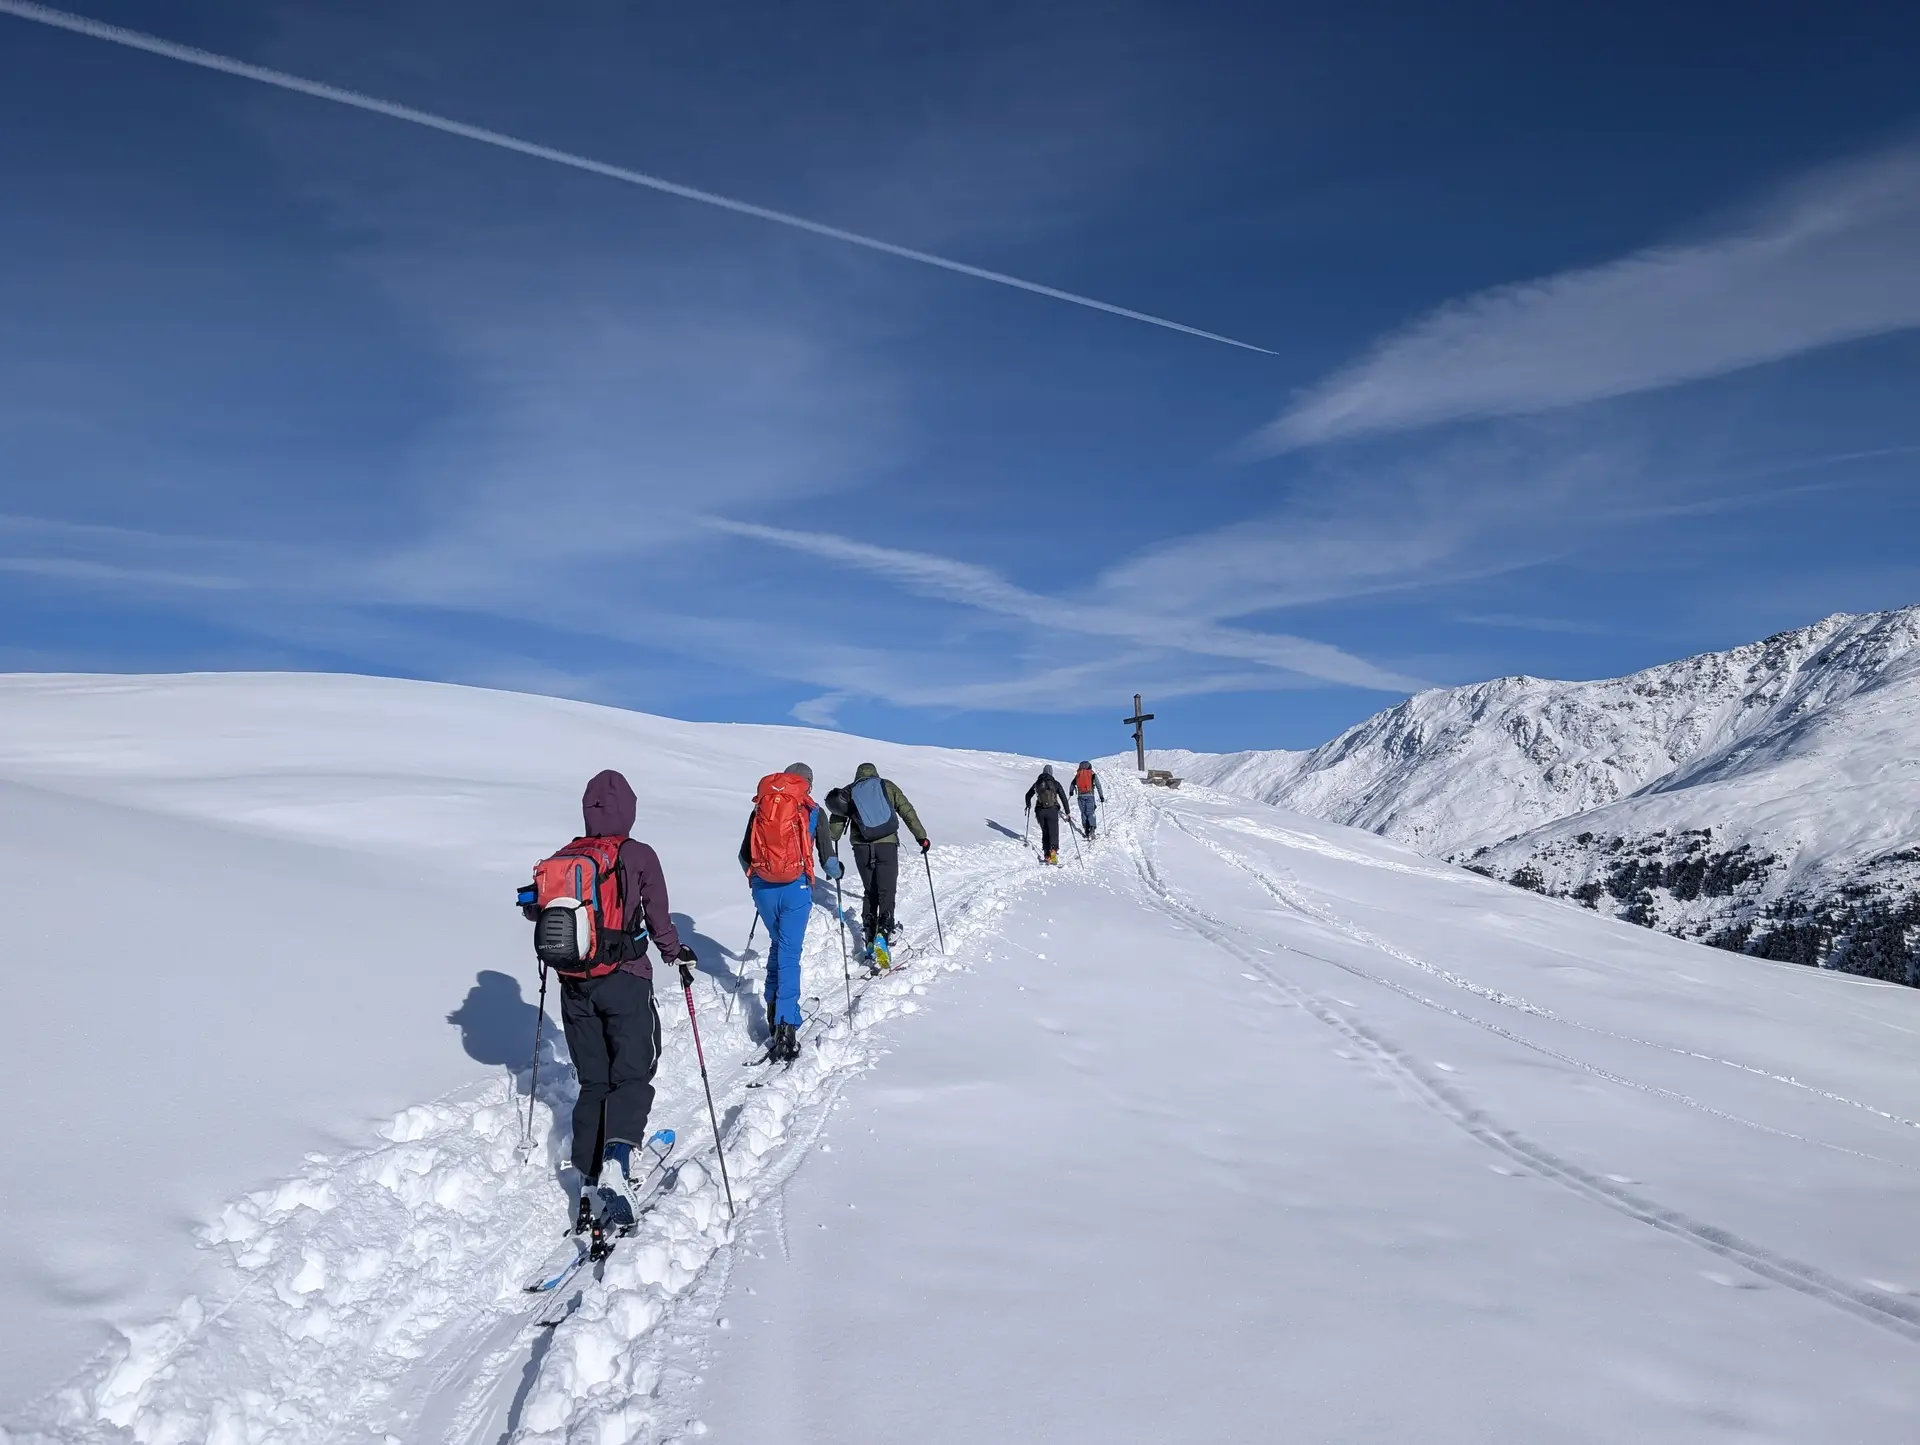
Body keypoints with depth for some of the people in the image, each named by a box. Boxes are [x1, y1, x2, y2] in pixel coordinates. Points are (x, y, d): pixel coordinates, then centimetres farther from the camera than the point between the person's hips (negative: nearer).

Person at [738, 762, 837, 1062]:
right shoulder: (811, 811, 2)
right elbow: (827, 860, 2)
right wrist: (837, 870, 25)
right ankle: (785, 1026, -12)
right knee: (789, 954, -3)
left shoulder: (760, 808, 9)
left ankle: (774, 1009, 25)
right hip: (795, 889, -3)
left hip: (763, 889, 3)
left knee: (777, 945, 25)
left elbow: (744, 855, 13)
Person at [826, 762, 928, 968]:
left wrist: (830, 851, 23)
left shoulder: (848, 792, 16)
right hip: (887, 844, -2)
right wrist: (921, 836, 12)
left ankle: (869, 932, 7)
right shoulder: (887, 786, 14)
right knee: (886, 892, -4)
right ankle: (884, 931, -23)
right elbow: (907, 812, 9)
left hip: (861, 847, 2)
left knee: (870, 891, 17)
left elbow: (836, 823, 14)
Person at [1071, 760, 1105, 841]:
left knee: (1083, 813, 10)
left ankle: (1086, 830, 4)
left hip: (1080, 796, 2)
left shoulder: (1078, 774, 10)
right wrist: (1101, 796, 5)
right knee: (1090, 813, -1)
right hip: (1090, 795, -2)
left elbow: (1073, 784, 18)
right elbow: (1098, 786, 0)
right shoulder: (1092, 774, 4)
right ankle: (1091, 828, -18)